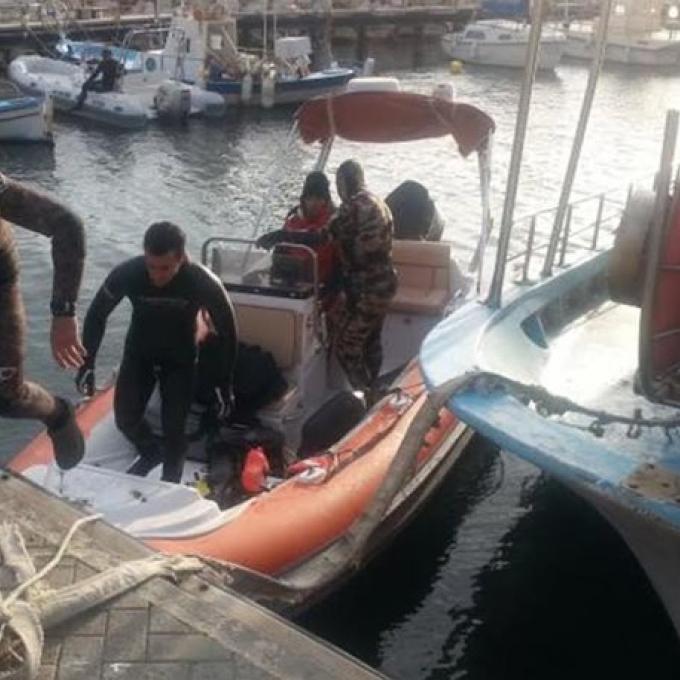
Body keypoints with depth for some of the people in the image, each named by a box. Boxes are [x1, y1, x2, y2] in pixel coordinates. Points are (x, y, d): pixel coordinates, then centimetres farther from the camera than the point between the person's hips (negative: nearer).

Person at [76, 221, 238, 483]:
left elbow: (227, 331, -15)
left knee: (173, 426, -7)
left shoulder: (204, 283, -31)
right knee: (125, 418, 0)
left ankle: (171, 478, 21)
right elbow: (96, 315, -11)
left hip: (179, 359, -2)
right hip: (138, 354, 2)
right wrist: (87, 363, -14)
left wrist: (225, 382, -13)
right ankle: (151, 453, 32)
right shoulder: (126, 273, -29)